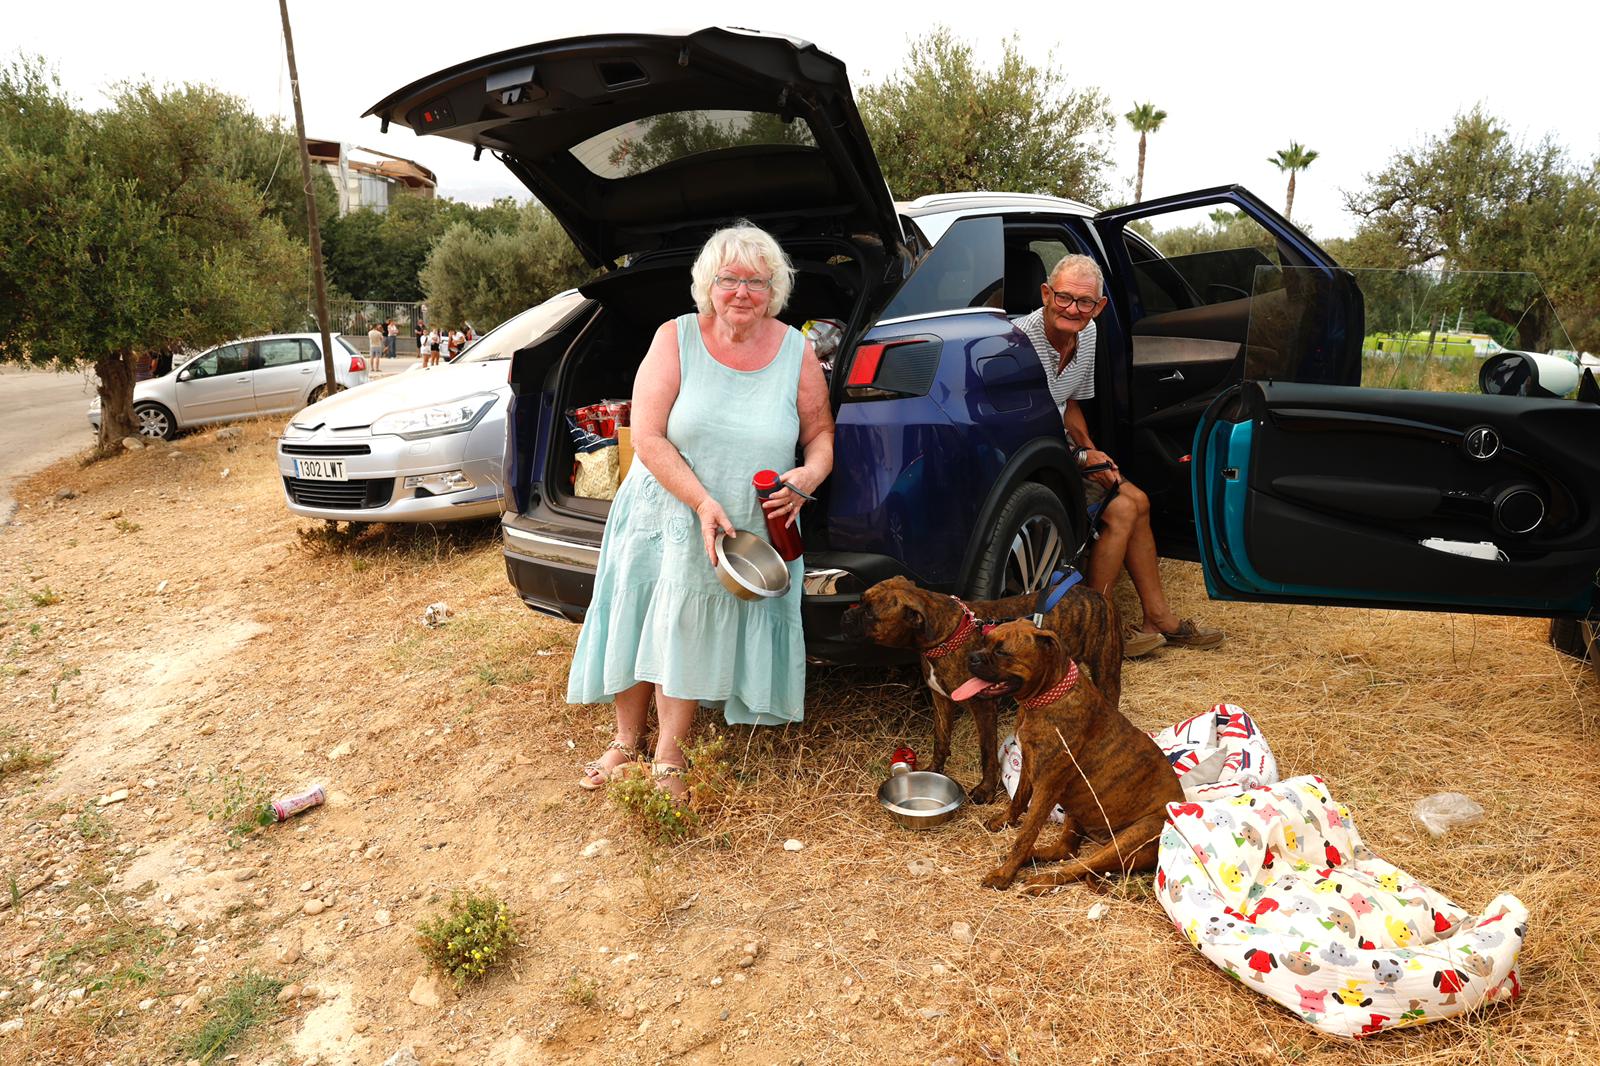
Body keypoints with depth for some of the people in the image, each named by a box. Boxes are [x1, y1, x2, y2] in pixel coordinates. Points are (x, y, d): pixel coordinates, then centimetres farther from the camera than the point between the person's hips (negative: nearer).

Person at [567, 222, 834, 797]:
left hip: (752, 532, 0)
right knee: (639, 625, 10)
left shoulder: (796, 352, -4)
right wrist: (703, 501, -24)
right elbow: (648, 438, -14)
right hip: (663, 513, 0)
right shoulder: (676, 338, -10)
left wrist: (809, 474, -18)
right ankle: (626, 741, 31)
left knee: (692, 636, 6)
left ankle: (668, 757, 20)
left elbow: (821, 434, 5)